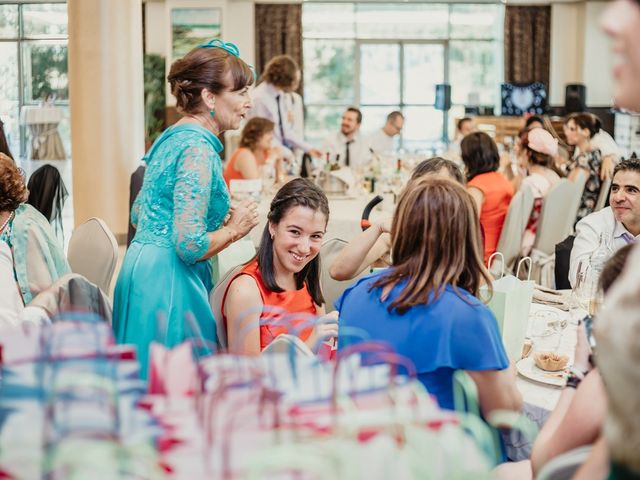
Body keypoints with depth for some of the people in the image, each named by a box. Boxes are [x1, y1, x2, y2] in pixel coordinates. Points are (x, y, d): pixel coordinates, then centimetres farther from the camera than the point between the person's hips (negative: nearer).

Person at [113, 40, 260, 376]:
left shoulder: (171, 137, 12)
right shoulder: (198, 147, -17)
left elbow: (139, 214, 23)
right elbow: (190, 245, -23)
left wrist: (220, 217, 18)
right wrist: (234, 228, -5)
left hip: (141, 268, 10)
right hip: (169, 281, -10)